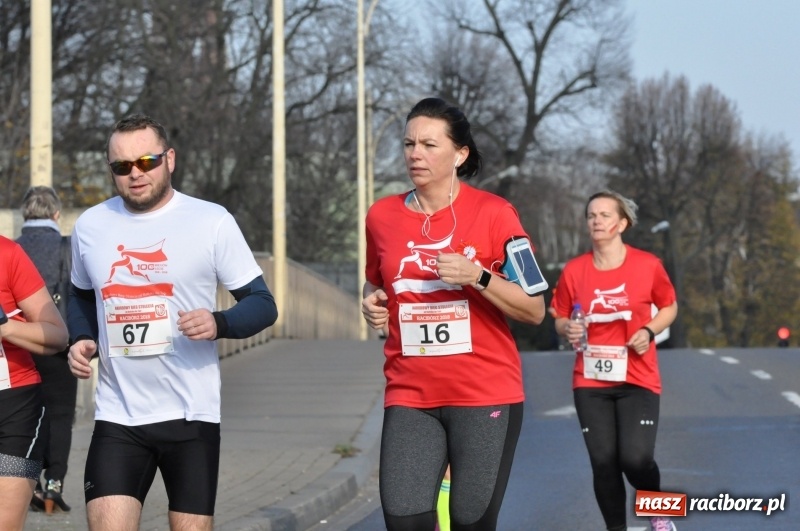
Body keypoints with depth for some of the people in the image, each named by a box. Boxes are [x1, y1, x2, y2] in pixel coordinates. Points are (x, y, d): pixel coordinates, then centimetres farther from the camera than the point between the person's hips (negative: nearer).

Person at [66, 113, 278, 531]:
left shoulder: (212, 222, -4)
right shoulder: (90, 226, 7)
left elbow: (262, 304, -1)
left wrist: (219, 323, -22)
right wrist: (82, 338, 4)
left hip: (191, 415, -2)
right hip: (117, 416, 2)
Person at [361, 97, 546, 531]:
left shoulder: (492, 213, -5)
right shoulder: (382, 216, 6)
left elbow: (534, 310, -4)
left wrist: (477, 276, -18)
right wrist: (372, 302, 2)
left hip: (485, 395, -3)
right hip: (410, 396, 3)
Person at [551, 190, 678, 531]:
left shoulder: (647, 265, -4)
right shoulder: (574, 270, 0)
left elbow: (669, 307, 10)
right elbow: (561, 318, 12)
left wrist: (649, 331, -9)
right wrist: (568, 329, -11)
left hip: (637, 379, -2)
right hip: (590, 382, 2)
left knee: (636, 459, -14)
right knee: (603, 463, 1)